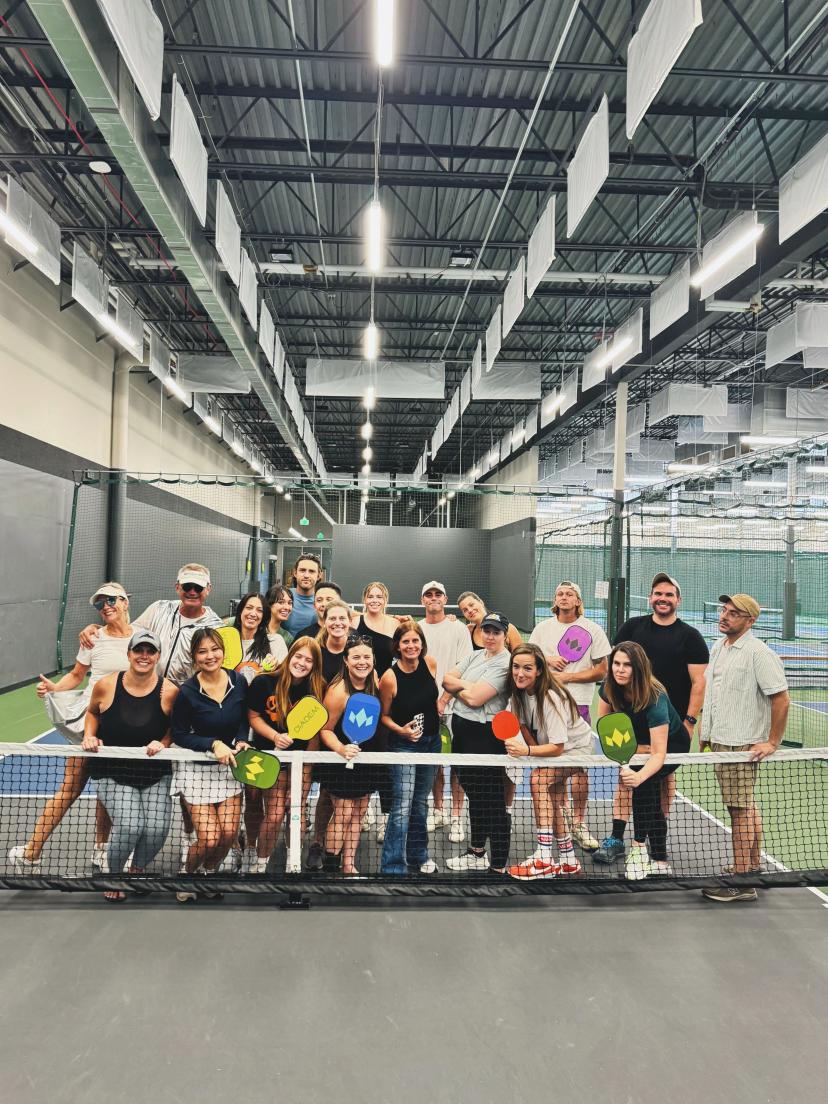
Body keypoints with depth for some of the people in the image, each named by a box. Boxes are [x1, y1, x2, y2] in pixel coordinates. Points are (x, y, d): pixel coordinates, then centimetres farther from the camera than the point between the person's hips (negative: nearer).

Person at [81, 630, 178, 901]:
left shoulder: (169, 691, -11)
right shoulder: (106, 685, -8)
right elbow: (92, 711, 14)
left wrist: (163, 743, -14)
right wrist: (89, 736, -2)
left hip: (156, 774, 1)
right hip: (113, 773, -1)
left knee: (157, 828, -16)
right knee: (129, 826, -20)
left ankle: (137, 869, 22)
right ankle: (113, 876, 15)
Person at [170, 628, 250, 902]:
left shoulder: (239, 682, -8)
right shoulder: (187, 692, -18)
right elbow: (179, 735, -10)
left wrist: (241, 741, -12)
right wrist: (213, 744, -22)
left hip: (229, 764, 3)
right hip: (196, 768, -3)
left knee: (229, 833, -2)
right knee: (209, 839, -7)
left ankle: (209, 873, 31)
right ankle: (186, 874, 27)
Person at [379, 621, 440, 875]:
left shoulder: (430, 663, -8)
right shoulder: (390, 677, -20)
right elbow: (384, 715, -8)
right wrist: (401, 730, -22)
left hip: (431, 741, 5)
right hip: (404, 744, -5)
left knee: (420, 802, 19)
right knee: (402, 806, -9)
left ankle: (418, 855, 35)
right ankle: (393, 866, 2)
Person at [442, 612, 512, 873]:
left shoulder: (504, 663, -15)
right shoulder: (475, 656, 11)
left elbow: (475, 698, -21)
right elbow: (447, 679, 6)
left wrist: (457, 689, -3)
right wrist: (465, 685, -12)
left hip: (484, 736, -9)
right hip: (462, 728, 9)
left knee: (492, 800, -1)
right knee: (473, 793, 20)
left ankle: (499, 866, 9)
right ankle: (477, 853, 37)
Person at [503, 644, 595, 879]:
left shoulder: (550, 697, -35)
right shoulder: (518, 692, -14)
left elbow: (557, 747, -35)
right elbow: (523, 723, -2)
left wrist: (527, 751, -49)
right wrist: (532, 749, -16)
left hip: (575, 746, -8)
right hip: (551, 745, 8)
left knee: (538, 779, -27)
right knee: (552, 800, 9)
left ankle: (544, 860, -26)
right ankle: (568, 860, 28)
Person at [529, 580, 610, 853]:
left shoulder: (593, 630, 1)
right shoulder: (542, 628, 10)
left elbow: (601, 671, -2)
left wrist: (567, 676, -10)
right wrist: (546, 660, -6)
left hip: (577, 704, -2)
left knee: (578, 766, -3)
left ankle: (579, 823, 9)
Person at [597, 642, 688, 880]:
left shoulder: (655, 699, -39)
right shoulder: (610, 689, -24)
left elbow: (659, 754, -43)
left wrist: (639, 776, -60)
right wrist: (635, 749, -13)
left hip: (672, 744, -5)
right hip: (641, 742, 5)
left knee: (644, 782, -27)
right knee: (651, 801, -3)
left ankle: (639, 846, -13)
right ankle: (660, 861, 9)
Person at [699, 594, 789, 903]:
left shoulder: (758, 653, -14)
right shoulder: (718, 647, 11)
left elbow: (782, 700, -14)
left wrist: (772, 742, -12)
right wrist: (706, 734, 17)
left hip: (742, 746, -8)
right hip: (720, 742, 8)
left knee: (740, 811, -3)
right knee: (746, 808, 18)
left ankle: (741, 882, 5)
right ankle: (754, 867, 30)